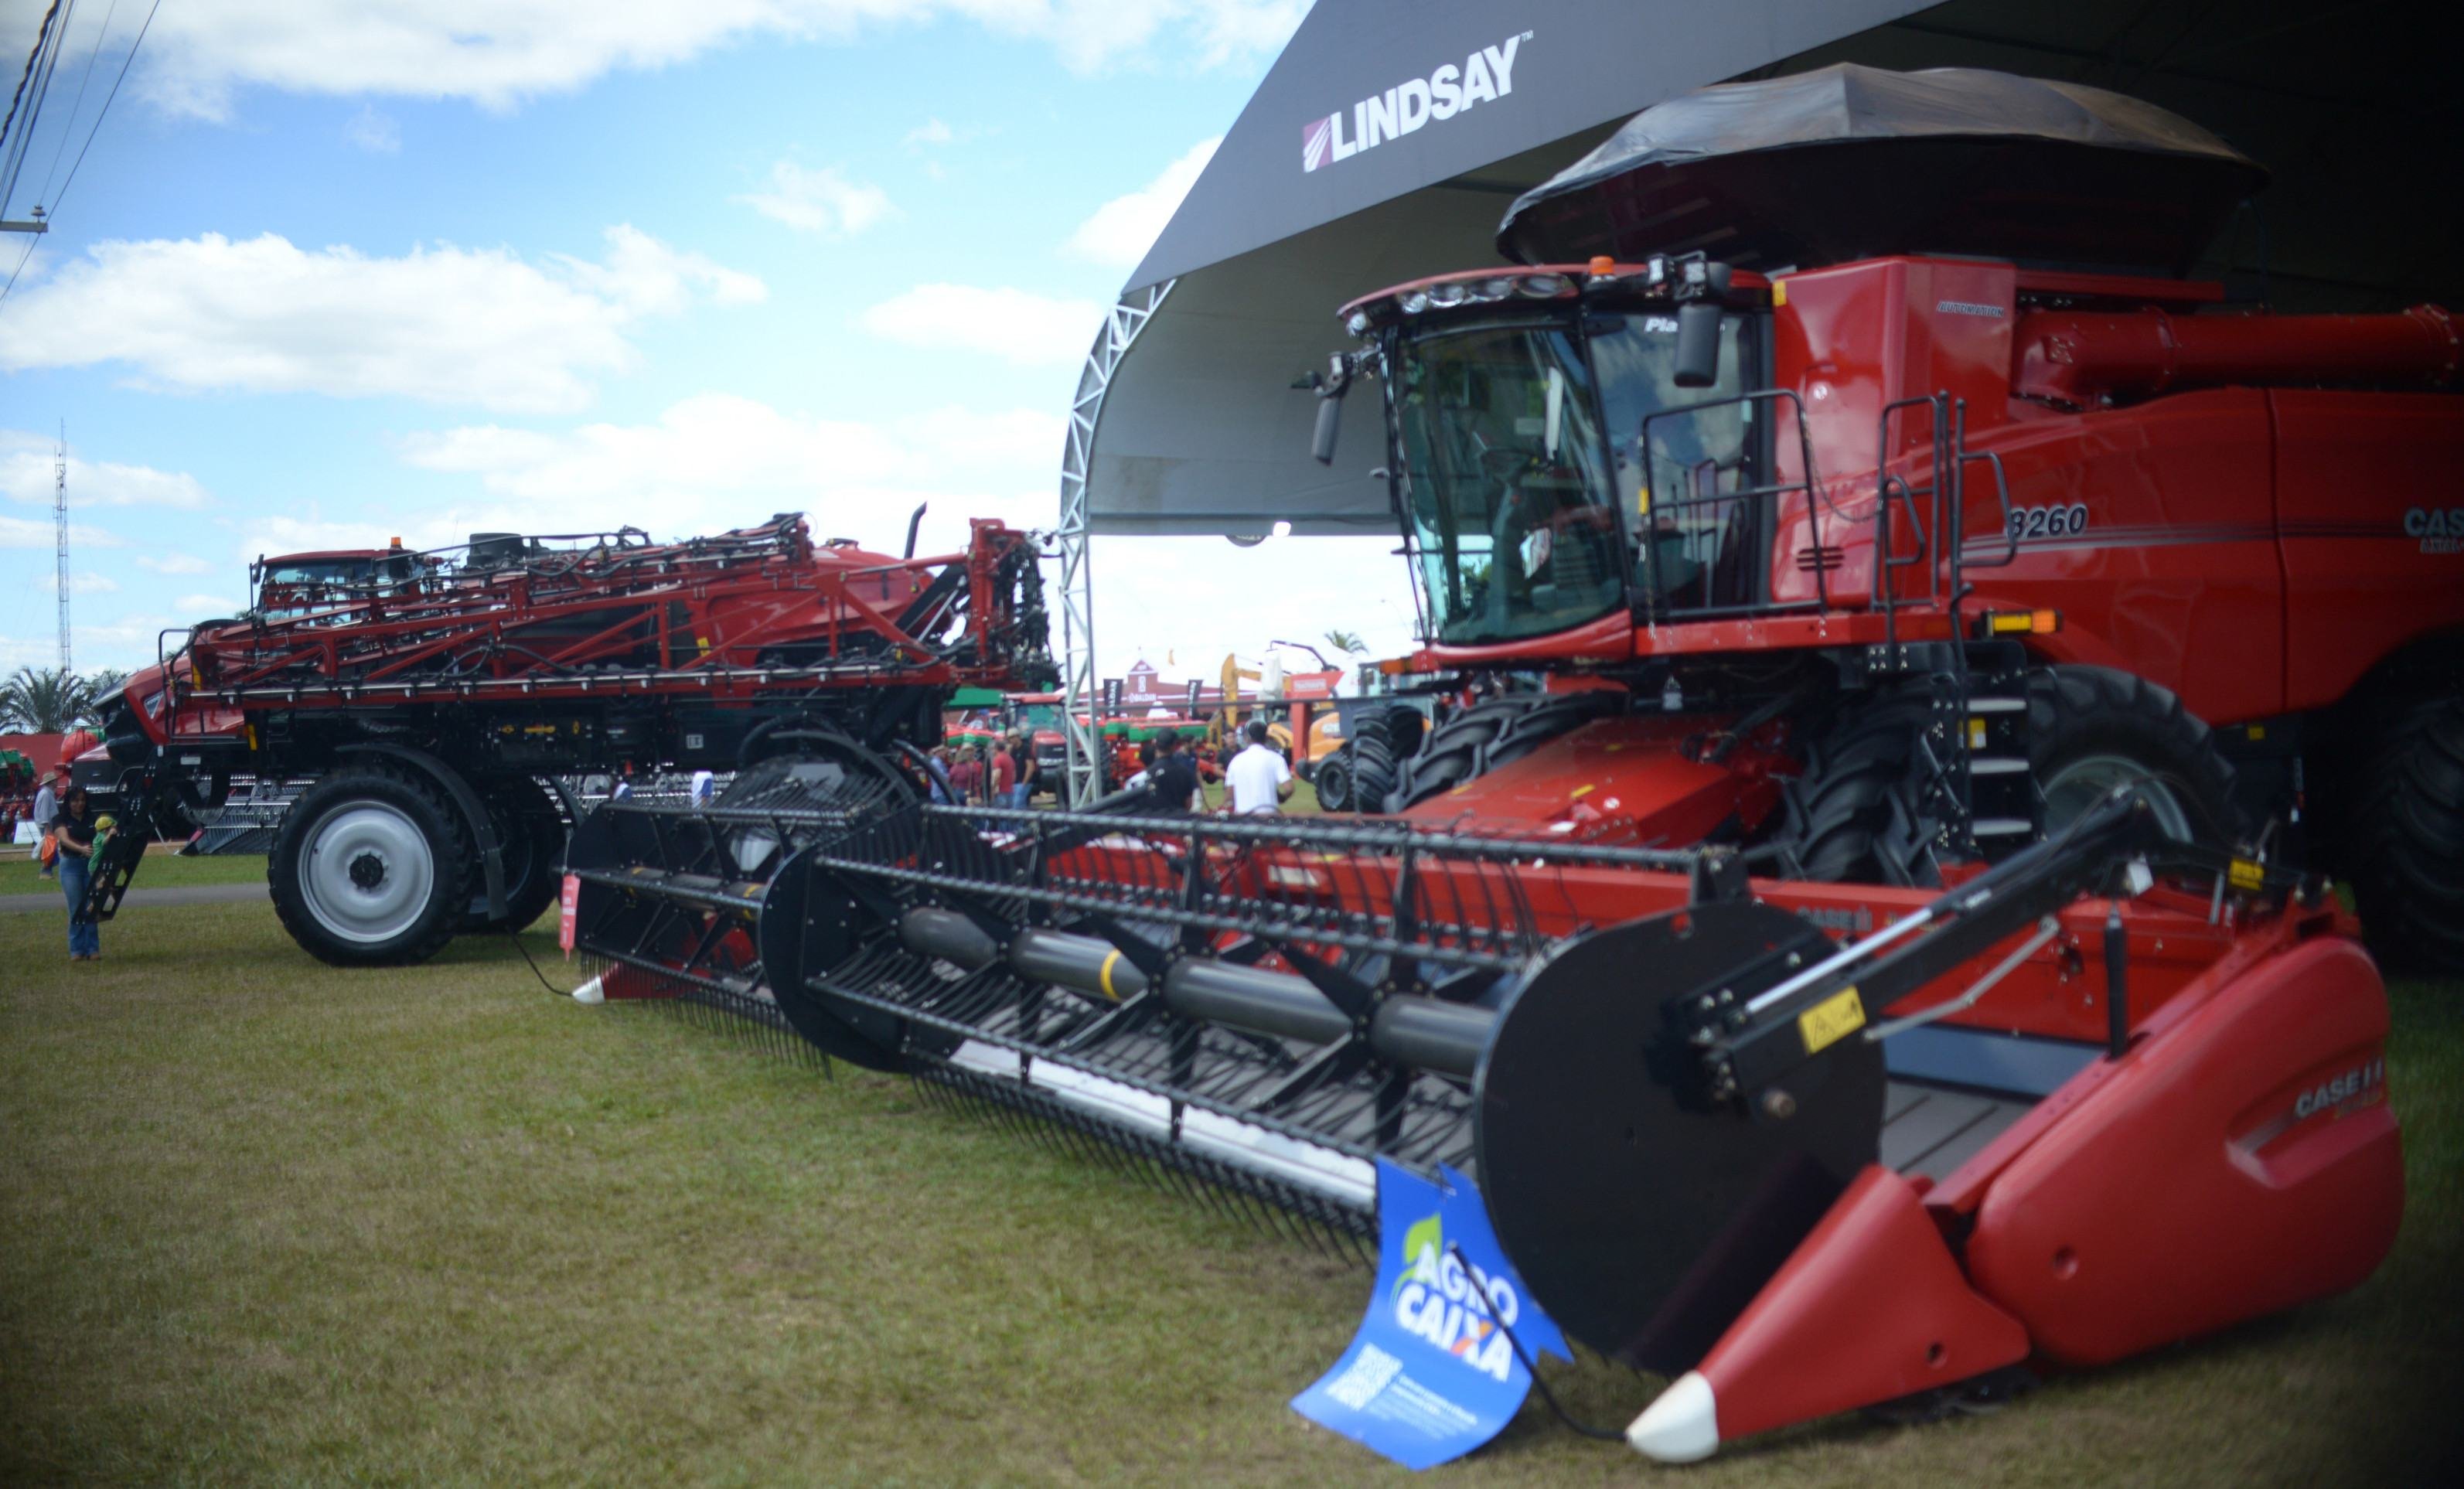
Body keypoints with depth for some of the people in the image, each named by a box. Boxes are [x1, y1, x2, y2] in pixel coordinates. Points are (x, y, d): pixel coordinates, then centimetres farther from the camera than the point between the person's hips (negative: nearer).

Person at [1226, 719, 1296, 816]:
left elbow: (1229, 794, 7)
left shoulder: (1237, 760, 6)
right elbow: (1289, 788, -12)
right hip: (1266, 815, -3)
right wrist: (1281, 798, 8)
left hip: (1241, 816, 3)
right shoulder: (1274, 758, -3)